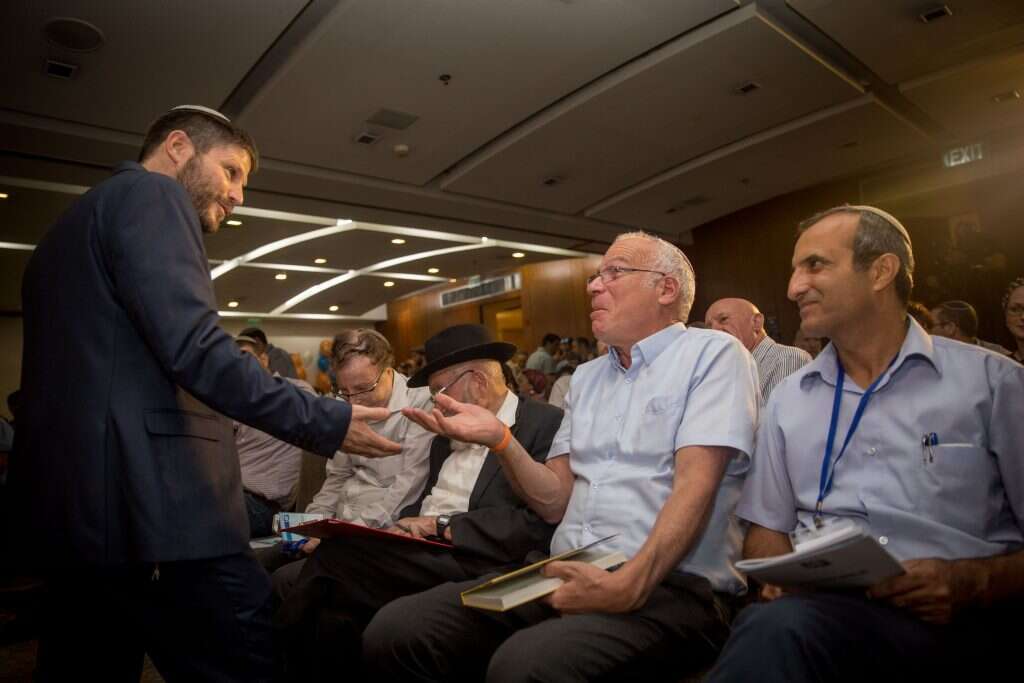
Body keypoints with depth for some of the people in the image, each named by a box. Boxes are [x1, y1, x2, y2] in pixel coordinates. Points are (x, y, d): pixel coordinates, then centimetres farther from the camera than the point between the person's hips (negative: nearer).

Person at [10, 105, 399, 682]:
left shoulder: (70, 224, 25)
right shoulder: (151, 194, -4)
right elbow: (196, 349, -19)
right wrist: (328, 424, -14)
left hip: (68, 506, 10)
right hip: (151, 503, -10)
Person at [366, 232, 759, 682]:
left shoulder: (713, 353, 0)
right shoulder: (586, 378, 19)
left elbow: (695, 487, -13)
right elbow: (555, 502, 13)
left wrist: (629, 584, -25)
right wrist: (499, 439, -2)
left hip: (670, 587, -5)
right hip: (566, 575, 6)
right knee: (394, 632, -13)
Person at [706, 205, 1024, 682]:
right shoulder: (788, 398, 13)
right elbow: (766, 526, 13)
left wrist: (973, 581, -15)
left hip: (947, 617, -1)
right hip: (821, 604, 2)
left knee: (781, 627, -34)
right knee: (776, 623, -36)